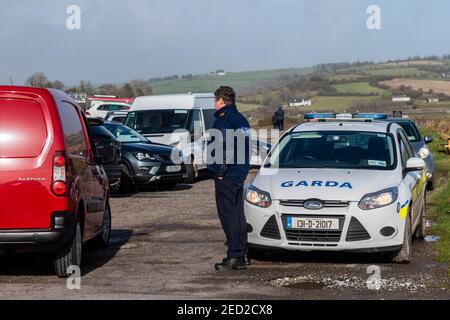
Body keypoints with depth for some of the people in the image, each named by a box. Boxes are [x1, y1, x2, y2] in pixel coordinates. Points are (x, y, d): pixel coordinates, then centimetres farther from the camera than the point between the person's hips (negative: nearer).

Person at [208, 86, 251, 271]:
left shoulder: (223, 121, -15)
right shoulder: (242, 120, 14)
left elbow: (223, 149, -22)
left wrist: (219, 172, -15)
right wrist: (242, 169, 18)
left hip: (226, 177, -9)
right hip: (240, 174, 9)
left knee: (228, 216, -7)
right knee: (238, 214, 15)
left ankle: (235, 256, -9)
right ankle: (243, 254, 19)